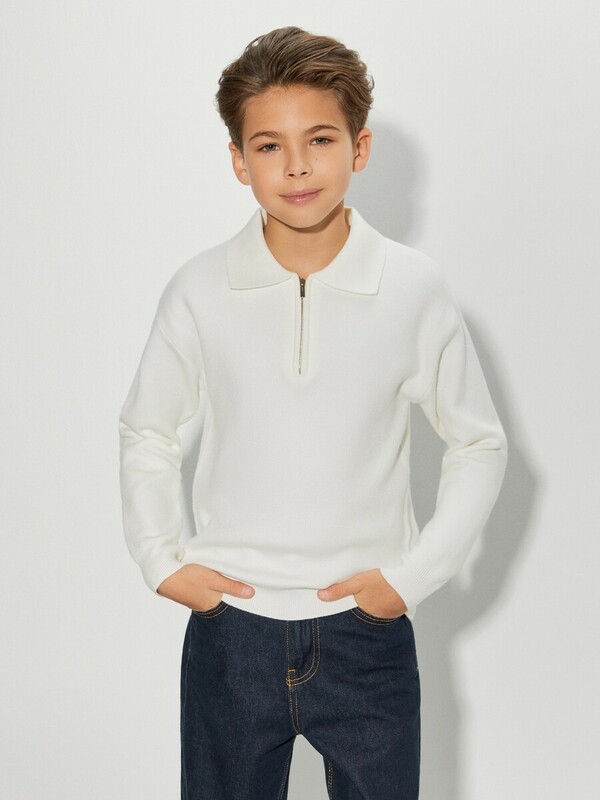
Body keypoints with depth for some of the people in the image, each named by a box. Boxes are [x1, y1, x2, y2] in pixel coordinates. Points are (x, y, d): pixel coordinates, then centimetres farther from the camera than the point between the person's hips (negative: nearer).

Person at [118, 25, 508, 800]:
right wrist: (162, 561, 1)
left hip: (368, 631, 0)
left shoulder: (416, 289, -7)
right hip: (230, 627, 1)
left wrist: (413, 574, -4)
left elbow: (479, 444, 3)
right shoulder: (199, 290, -5)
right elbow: (145, 432, 9)